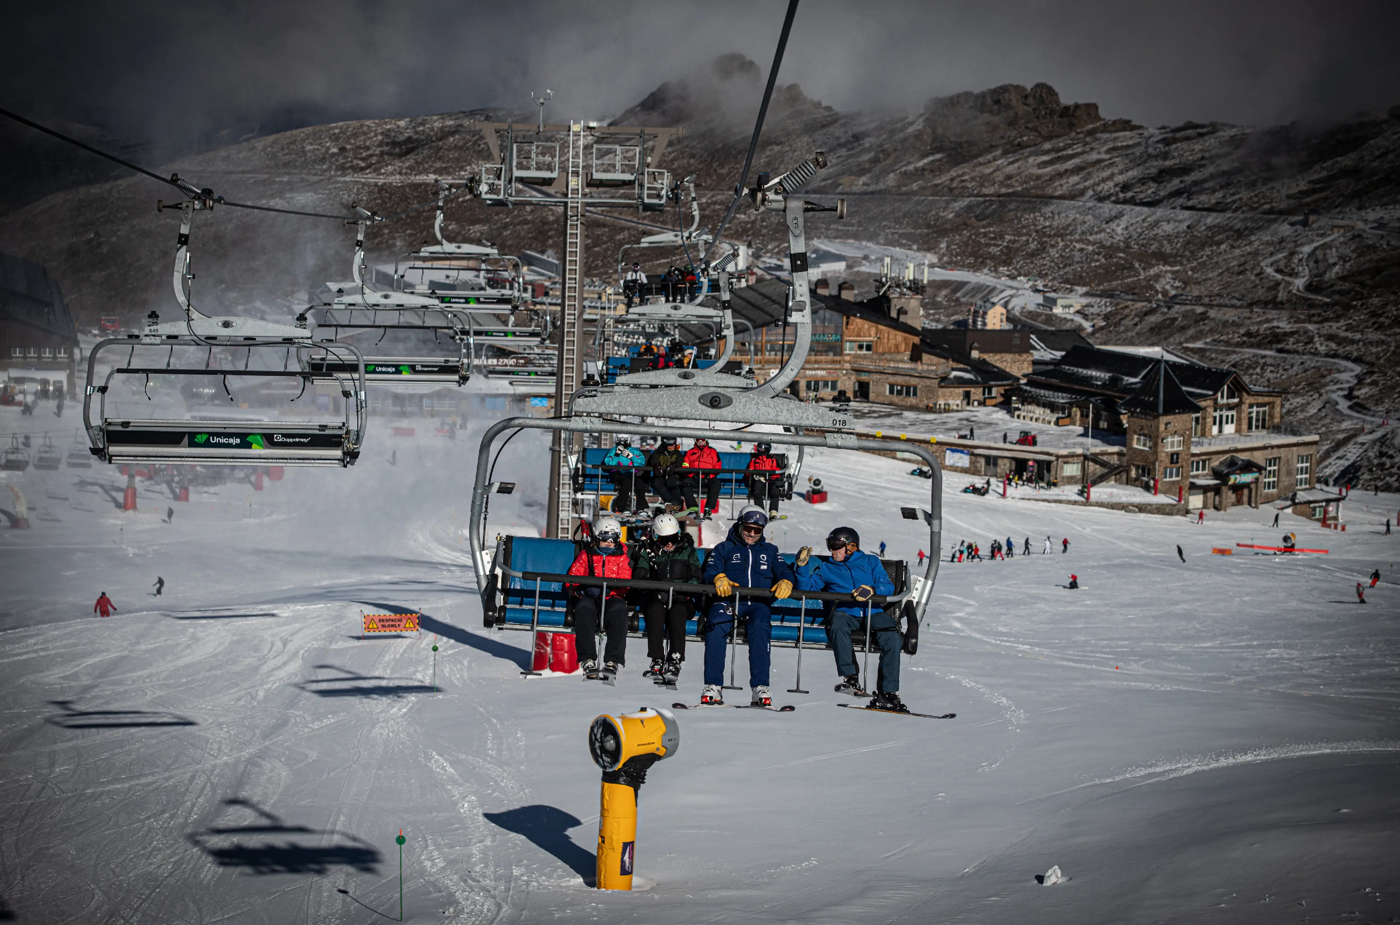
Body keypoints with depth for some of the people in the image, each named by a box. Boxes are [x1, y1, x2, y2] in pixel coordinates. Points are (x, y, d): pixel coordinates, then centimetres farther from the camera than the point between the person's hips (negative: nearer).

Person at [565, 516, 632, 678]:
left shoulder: (622, 558, 15)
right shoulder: (586, 555, 16)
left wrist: (606, 589, -19)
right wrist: (579, 589, -15)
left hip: (612, 597, 0)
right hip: (588, 598, 0)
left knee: (618, 610, -36)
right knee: (584, 609, -37)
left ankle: (613, 660, -37)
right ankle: (588, 659, -40)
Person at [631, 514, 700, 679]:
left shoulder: (687, 551, 10)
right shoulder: (648, 552, 10)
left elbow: (696, 578, 4)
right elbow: (638, 578, 0)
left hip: (681, 600, 0)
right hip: (656, 599, 0)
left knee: (677, 610, -35)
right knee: (655, 609, -35)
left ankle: (675, 661, -40)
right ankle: (657, 660, -39)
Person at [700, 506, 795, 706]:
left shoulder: (769, 551, 28)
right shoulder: (724, 549, 23)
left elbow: (784, 570, 14)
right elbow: (709, 571, 8)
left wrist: (785, 581, -11)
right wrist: (718, 578, -17)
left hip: (757, 603, 1)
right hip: (728, 600, 0)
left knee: (760, 626, -36)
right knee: (716, 625, -35)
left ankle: (760, 688, -39)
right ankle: (713, 687, -35)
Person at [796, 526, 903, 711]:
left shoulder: (871, 562, 21)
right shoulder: (826, 568, 25)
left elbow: (888, 586, 6)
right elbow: (807, 588, 13)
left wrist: (872, 590, -15)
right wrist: (802, 566, -2)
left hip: (873, 611, 0)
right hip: (844, 612, 0)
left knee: (892, 639, -29)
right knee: (838, 624, -38)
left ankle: (887, 694, -27)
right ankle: (850, 678, -41)